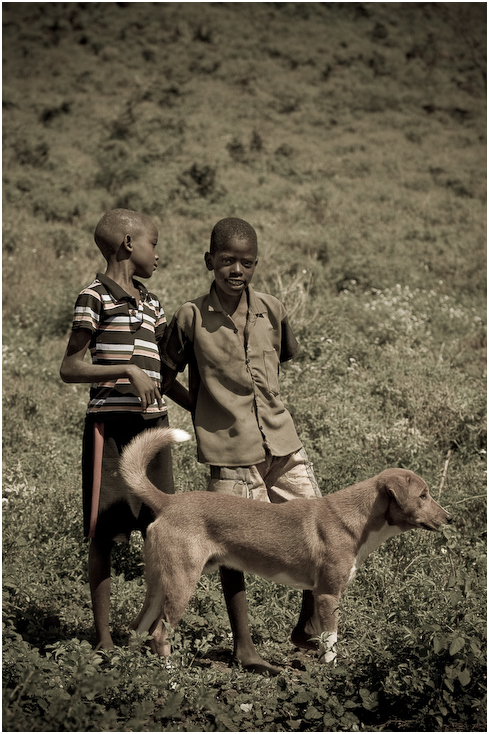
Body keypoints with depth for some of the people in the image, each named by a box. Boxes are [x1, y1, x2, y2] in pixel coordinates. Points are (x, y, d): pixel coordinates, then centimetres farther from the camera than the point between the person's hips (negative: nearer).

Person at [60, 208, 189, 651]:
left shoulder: (151, 304, 17)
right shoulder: (96, 297, -4)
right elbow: (70, 368, -8)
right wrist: (127, 369, -19)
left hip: (154, 421, 7)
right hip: (111, 422, -7)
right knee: (104, 532, 0)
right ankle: (103, 636, 8)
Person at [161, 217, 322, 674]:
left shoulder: (272, 311, 5)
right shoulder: (191, 317, -4)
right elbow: (166, 376, 7)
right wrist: (207, 409, 6)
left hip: (281, 440, 4)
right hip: (229, 449, -3)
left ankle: (307, 627, 19)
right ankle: (243, 645, 15)